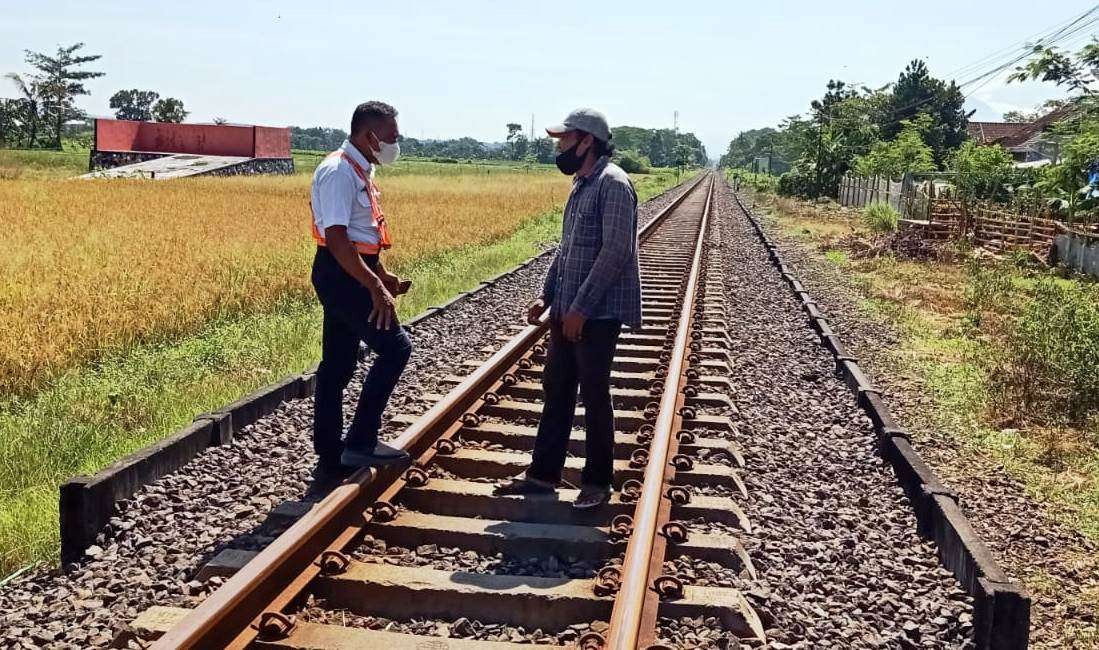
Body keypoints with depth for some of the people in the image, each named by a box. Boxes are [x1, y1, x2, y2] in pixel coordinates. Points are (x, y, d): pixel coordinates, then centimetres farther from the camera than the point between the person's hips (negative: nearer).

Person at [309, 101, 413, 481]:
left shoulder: (360, 171, 14)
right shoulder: (339, 172, -17)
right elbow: (337, 238, -26)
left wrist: (383, 274, 20)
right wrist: (375, 287, -29)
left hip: (352, 274, 10)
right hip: (341, 275, -10)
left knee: (337, 367, 12)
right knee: (394, 347, -11)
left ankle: (331, 460, 19)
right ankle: (360, 441, -4)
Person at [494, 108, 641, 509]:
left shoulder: (612, 184, -14)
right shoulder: (581, 184, 14)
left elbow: (616, 251, -21)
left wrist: (581, 307, -21)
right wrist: (546, 296, 11)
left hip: (597, 314, -9)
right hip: (568, 311, 9)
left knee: (594, 396, 2)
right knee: (556, 390, 13)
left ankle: (597, 482, 16)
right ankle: (543, 474, 23)